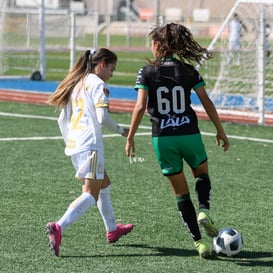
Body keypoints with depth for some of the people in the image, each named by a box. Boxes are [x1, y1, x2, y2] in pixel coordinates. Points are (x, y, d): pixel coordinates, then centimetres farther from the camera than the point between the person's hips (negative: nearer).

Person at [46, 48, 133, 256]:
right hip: (90, 145, -9)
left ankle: (112, 229, 37)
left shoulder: (76, 84, 19)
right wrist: (121, 131, -1)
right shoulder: (97, 84, -6)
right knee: (91, 194, -13)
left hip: (73, 145, 10)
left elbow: (62, 120, 19)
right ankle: (59, 228, -31)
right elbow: (102, 117, -17)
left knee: (104, 184, 25)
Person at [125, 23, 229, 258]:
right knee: (202, 173, 27)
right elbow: (207, 103, 0)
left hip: (162, 139, -1)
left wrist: (130, 138, -3)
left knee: (181, 192, 10)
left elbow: (140, 108, -10)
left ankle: (199, 242, 6)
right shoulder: (188, 70, 1)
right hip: (189, 134, 1)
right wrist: (220, 132, 10)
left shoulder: (147, 72, -4)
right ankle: (204, 211, -2)